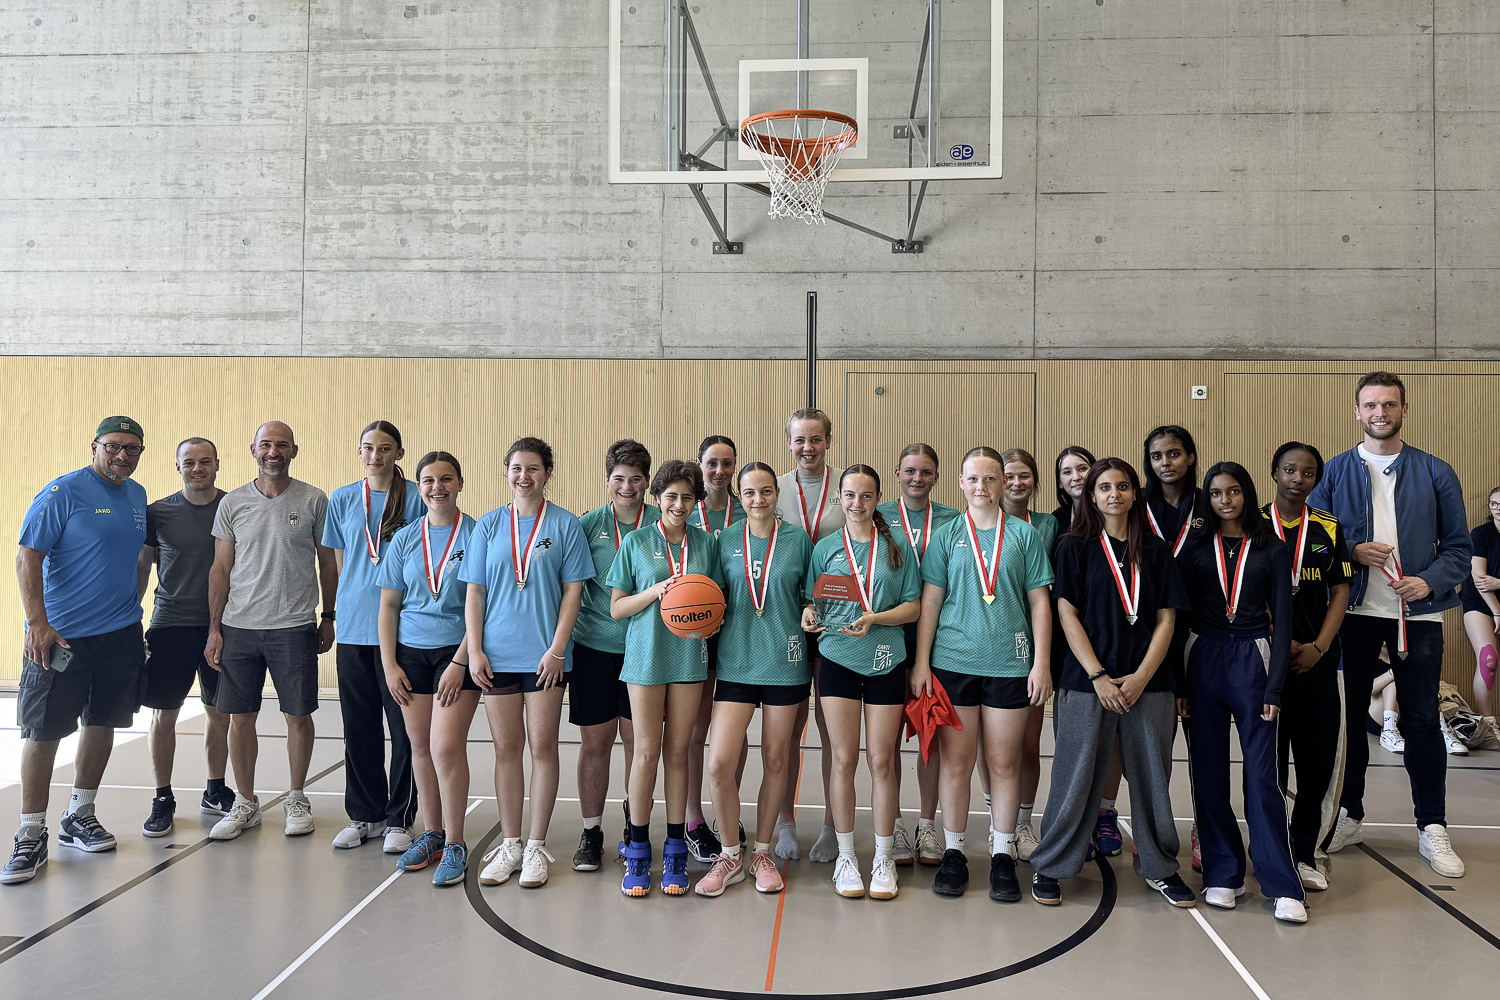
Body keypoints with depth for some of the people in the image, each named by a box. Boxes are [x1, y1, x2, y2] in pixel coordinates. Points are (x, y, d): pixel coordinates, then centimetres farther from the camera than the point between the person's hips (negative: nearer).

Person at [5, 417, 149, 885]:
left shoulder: (137, 496, 11)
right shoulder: (63, 492, -9)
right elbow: (28, 558, -12)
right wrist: (38, 624, -18)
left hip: (121, 635, 6)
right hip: (60, 636, -6)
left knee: (102, 723, 12)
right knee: (43, 731, -2)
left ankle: (79, 816, 27)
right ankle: (31, 836, 8)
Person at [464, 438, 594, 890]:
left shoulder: (565, 525, 0)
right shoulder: (489, 525, 7)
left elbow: (572, 591, -2)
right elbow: (474, 592, 7)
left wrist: (556, 649, -9)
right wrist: (474, 650, -1)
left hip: (545, 655, -2)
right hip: (498, 653, 2)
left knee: (542, 747, 2)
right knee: (506, 748, 8)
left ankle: (536, 847, 14)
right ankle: (509, 845, 19)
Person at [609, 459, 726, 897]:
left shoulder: (706, 542, 7)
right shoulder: (636, 542, 2)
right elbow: (616, 608, 1)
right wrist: (654, 592, -14)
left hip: (690, 655, 2)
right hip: (646, 655, -2)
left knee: (677, 752, 6)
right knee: (646, 751, -1)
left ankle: (675, 850, 15)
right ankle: (637, 850, 11)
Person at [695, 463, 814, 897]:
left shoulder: (798, 539, 1)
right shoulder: (725, 541, 4)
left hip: (785, 664, 0)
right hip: (735, 664, 1)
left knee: (775, 760, 9)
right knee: (719, 764, -7)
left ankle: (762, 852, 28)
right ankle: (730, 856, 14)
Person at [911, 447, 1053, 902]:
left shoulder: (1025, 535, 5)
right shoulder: (946, 536, 5)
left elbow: (1039, 601, 5)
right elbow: (929, 601, 4)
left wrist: (1042, 662, -2)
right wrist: (921, 661, -1)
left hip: (1010, 663, 0)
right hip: (953, 661, 0)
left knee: (1004, 763, 6)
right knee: (956, 761, 5)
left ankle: (1003, 855, 19)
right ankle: (953, 853, 18)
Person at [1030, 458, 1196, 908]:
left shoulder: (1156, 550, 9)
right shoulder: (1075, 547, 3)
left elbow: (1166, 619, 6)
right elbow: (1068, 615, -3)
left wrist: (1141, 677, -7)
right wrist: (1098, 676, -11)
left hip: (1147, 683, 2)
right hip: (1086, 682, -2)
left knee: (1152, 774, 8)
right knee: (1077, 775, 1)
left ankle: (1160, 867, 27)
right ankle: (1049, 867, 16)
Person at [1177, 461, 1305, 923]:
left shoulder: (1271, 550, 5)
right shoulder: (1195, 547, 7)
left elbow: (1282, 620, 3)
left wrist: (1275, 686, -6)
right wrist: (1178, 682, -1)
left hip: (1253, 659, -1)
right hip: (1203, 659, 2)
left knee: (1262, 772, -6)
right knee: (1209, 771, 4)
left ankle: (1283, 886, 2)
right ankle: (1223, 874, 16)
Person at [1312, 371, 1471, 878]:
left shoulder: (1436, 473, 5)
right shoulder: (1334, 472, 5)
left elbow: (1459, 547, 4)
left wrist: (1431, 581, -14)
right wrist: (1353, 552, -13)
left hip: (1418, 614, 0)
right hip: (1354, 612, 1)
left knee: (1422, 721, 3)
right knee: (1349, 716, 8)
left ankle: (1432, 828, 16)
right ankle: (1348, 817, 22)